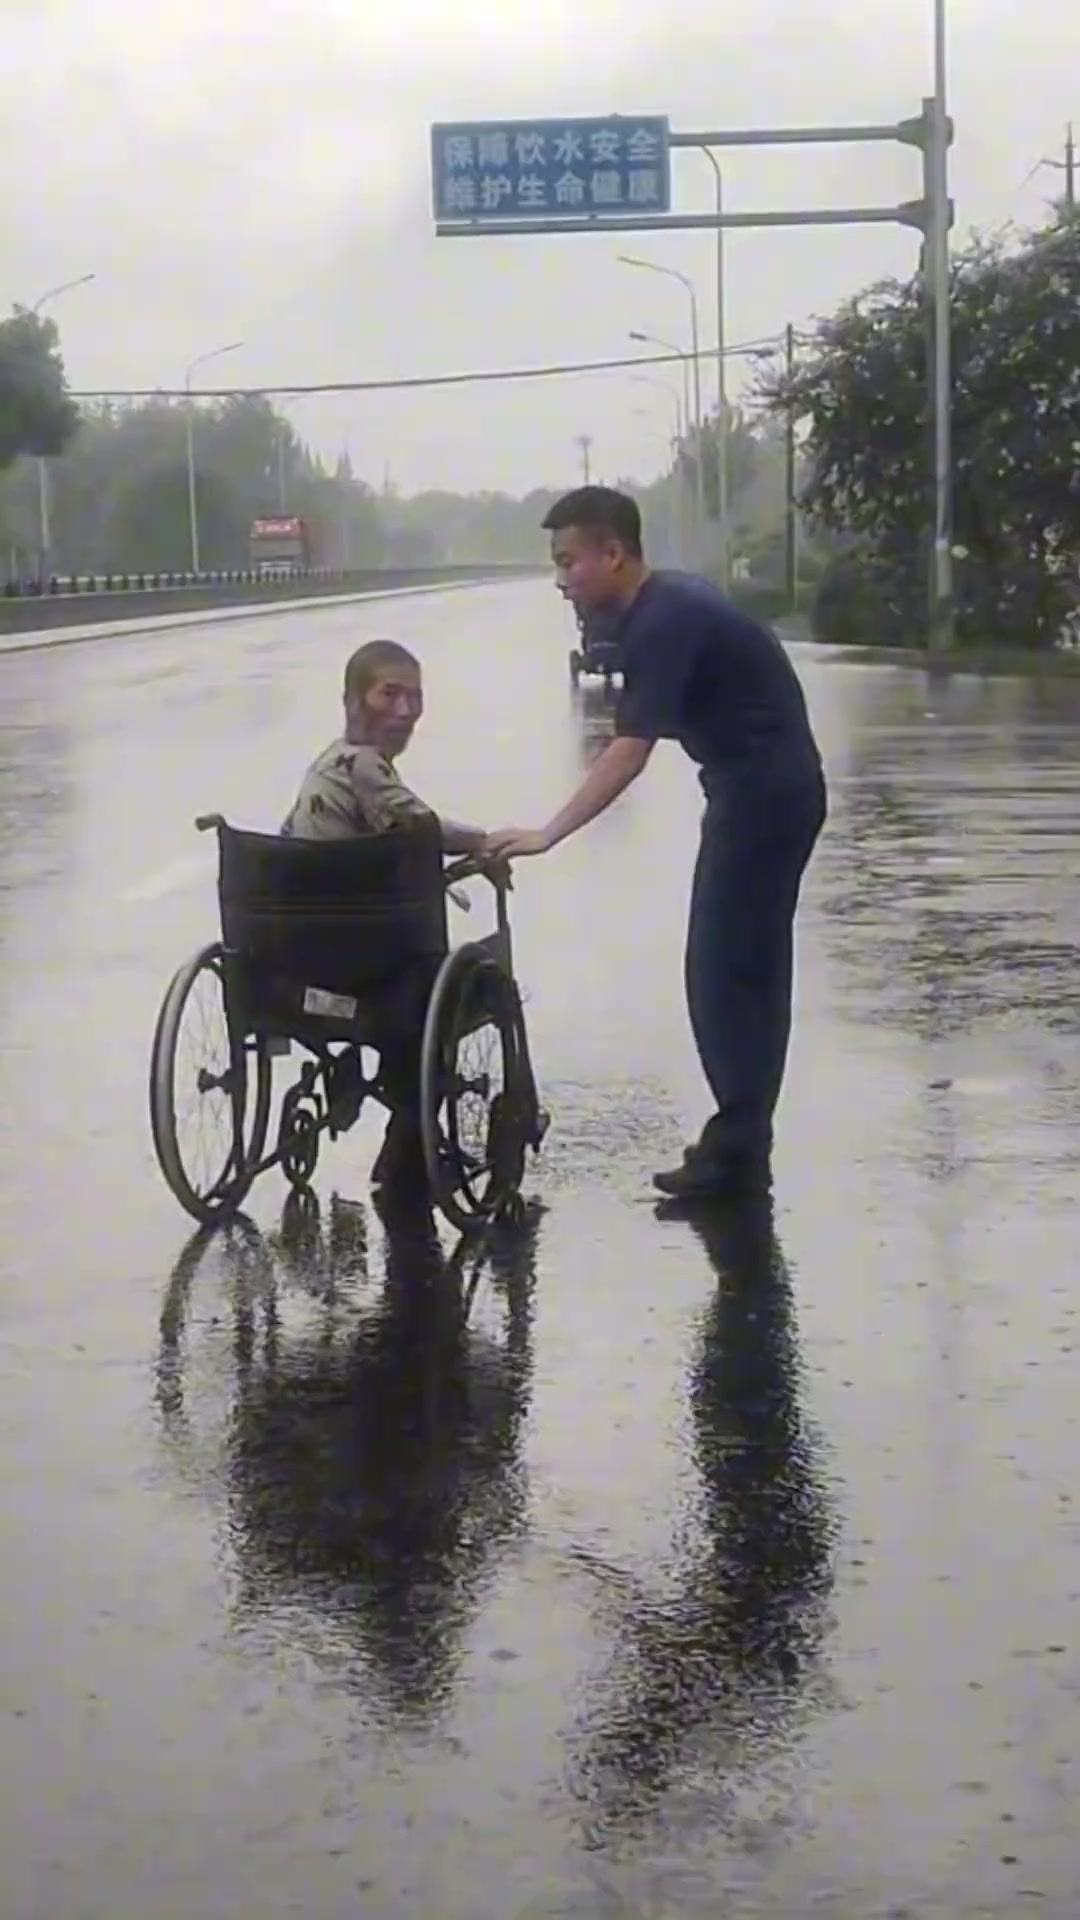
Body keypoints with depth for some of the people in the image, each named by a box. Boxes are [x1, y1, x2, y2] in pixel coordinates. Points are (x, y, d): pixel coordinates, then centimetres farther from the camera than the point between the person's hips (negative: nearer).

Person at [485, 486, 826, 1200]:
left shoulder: (663, 621, -21)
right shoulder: (667, 606, 10)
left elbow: (630, 752, -28)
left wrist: (548, 834, -32)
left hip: (763, 794, -10)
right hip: (768, 790, 10)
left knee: (724, 969, -7)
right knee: (747, 965, 13)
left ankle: (737, 1144, -4)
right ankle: (743, 1135, 20)